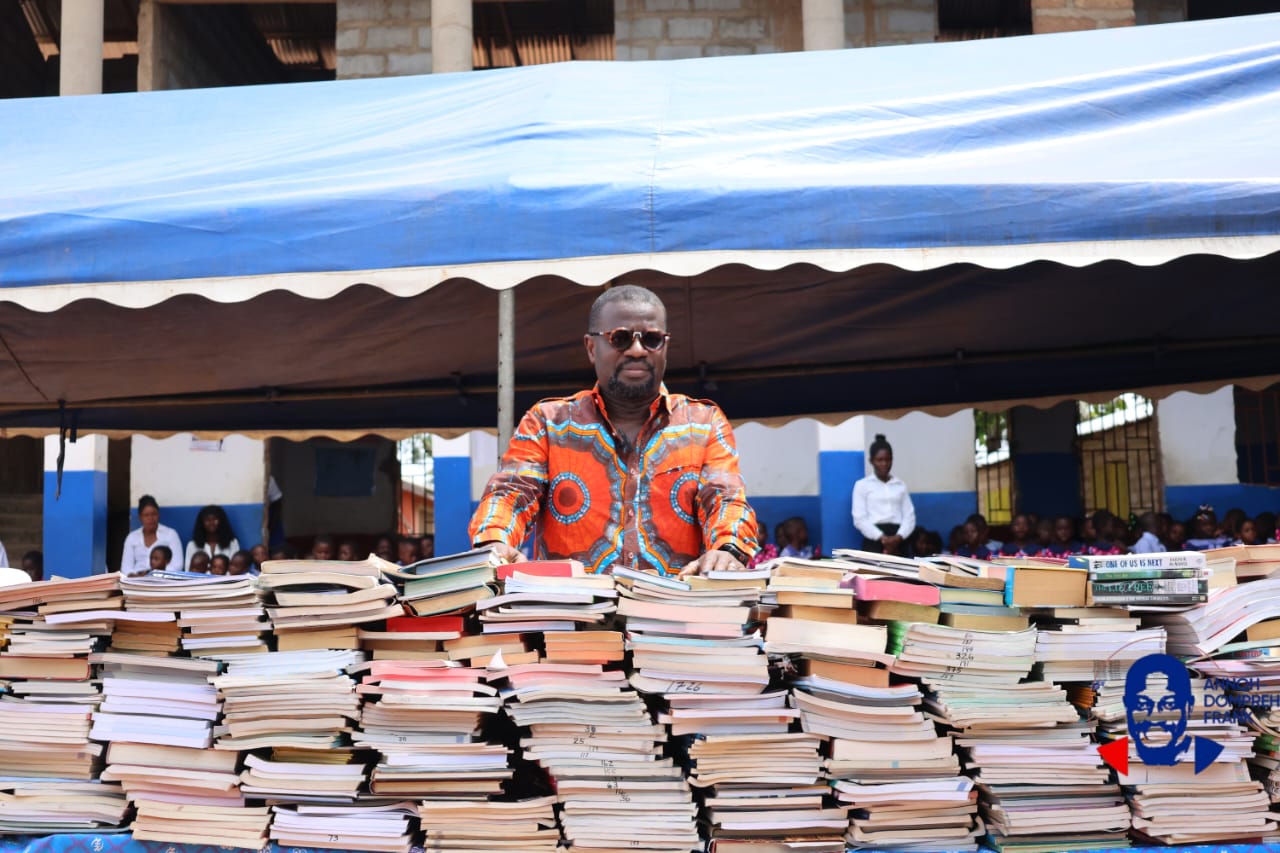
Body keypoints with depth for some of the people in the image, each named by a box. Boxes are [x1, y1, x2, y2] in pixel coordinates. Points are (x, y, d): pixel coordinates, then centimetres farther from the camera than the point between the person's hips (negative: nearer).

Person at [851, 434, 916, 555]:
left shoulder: (901, 485, 17)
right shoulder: (862, 485, 8)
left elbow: (909, 516, 9)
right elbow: (860, 519, -1)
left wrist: (898, 538, -10)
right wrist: (882, 538, -13)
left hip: (899, 542, 3)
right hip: (874, 541, -3)